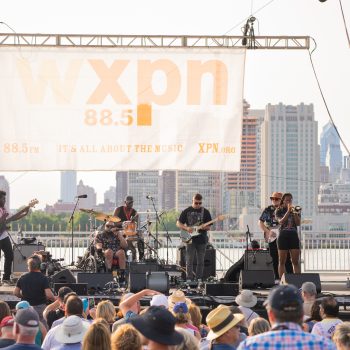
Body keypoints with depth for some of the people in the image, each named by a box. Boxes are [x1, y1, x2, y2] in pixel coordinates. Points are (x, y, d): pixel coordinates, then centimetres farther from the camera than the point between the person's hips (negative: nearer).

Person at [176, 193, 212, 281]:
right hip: (190, 240, -1)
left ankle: (199, 280, 11)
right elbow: (178, 223, 5)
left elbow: (208, 227, 4)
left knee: (200, 262, 4)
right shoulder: (187, 211, 4)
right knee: (189, 261, -3)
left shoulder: (205, 212, 5)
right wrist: (186, 228, -12)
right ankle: (189, 280, 0)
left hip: (201, 240, 1)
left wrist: (203, 227, -18)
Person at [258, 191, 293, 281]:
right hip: (273, 238, 0)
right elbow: (260, 222, 5)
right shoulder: (268, 210, 5)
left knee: (287, 258, -6)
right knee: (275, 259, 3)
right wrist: (268, 232, -6)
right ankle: (277, 278, 9)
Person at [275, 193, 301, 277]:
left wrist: (295, 212, -13)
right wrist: (288, 211, -18)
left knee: (296, 262, -2)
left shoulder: (296, 210, 10)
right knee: (282, 261, 0)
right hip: (283, 237, -2)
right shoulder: (279, 211, 4)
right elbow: (281, 222, -12)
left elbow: (298, 223, -2)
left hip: (294, 236, 2)